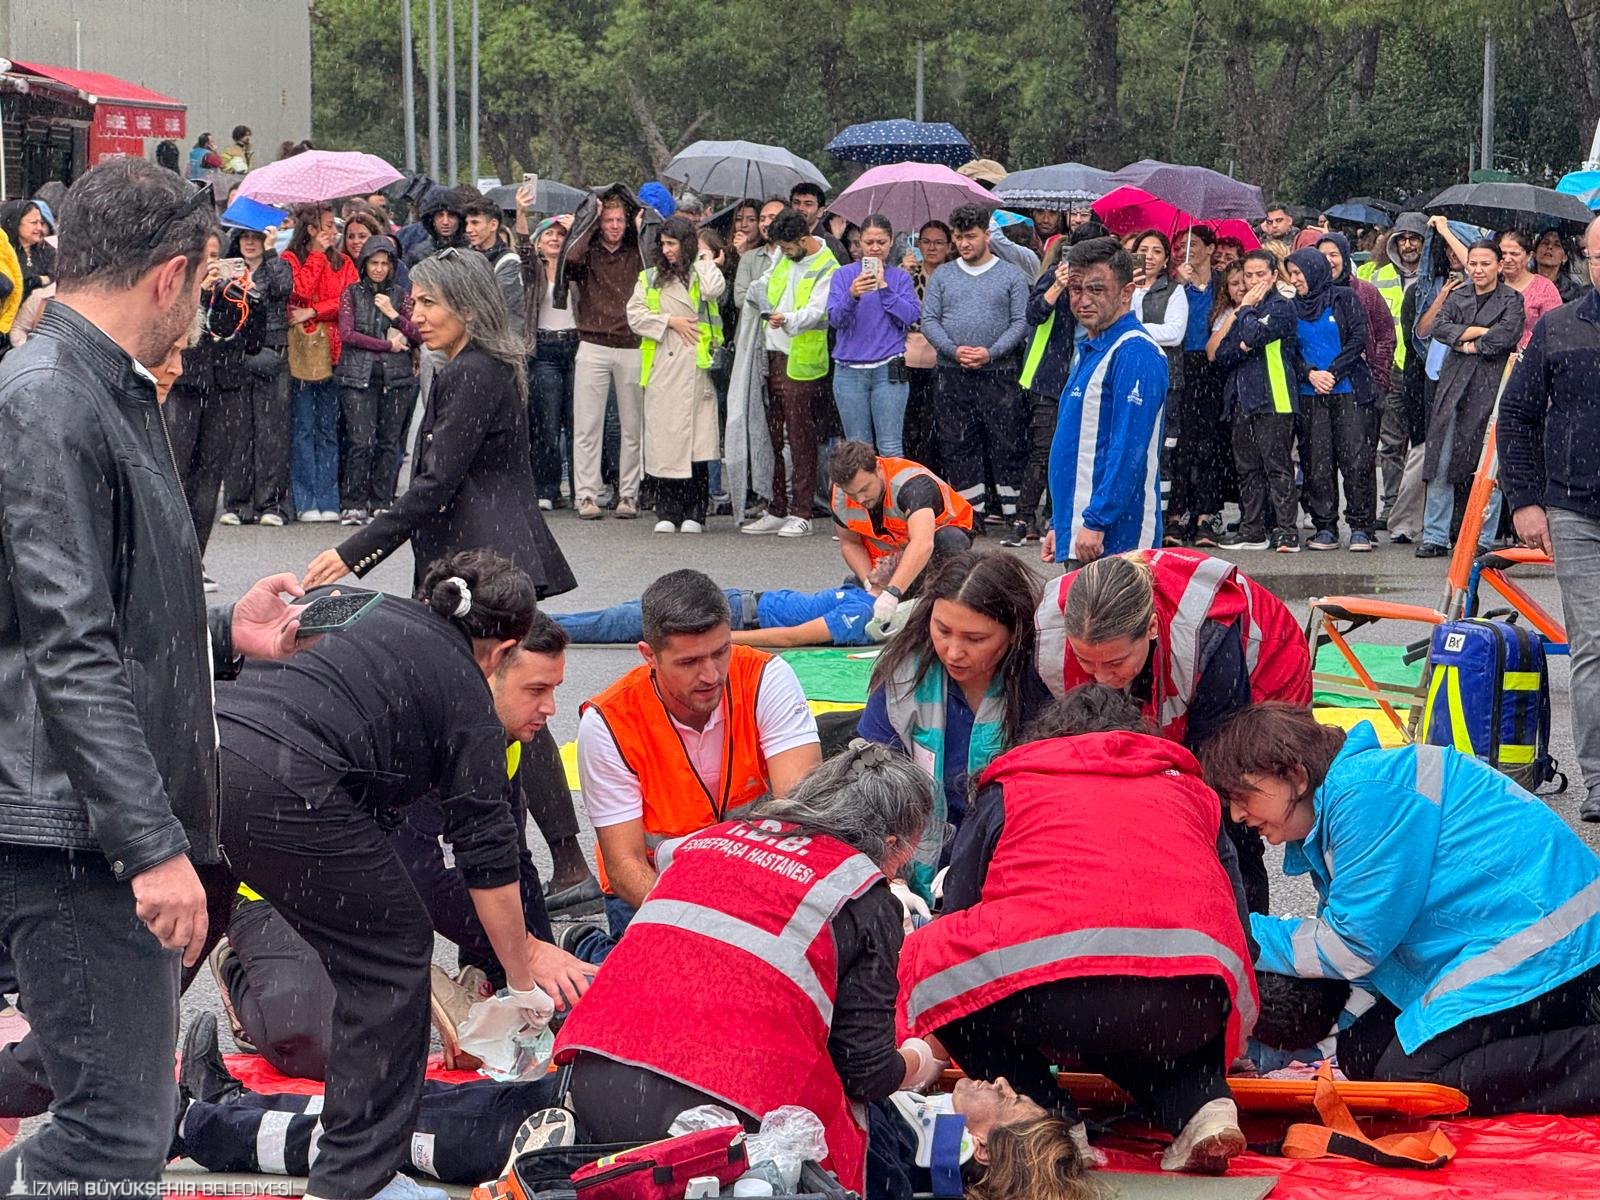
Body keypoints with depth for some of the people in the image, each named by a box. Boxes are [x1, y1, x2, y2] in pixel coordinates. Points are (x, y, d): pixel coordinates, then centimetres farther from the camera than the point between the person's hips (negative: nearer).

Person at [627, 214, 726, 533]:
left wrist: (704, 259, 1)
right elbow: (635, 315, 7)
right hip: (661, 368, 3)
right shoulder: (650, 277, 17)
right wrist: (670, 321, -4)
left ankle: (694, 513, -2)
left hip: (695, 366, -3)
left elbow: (715, 289, -13)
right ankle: (667, 512, 3)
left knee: (696, 438, -6)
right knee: (663, 437, -1)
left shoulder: (699, 273, 10)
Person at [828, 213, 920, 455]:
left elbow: (911, 316, -5)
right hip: (849, 371, 1)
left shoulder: (900, 278, 7)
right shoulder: (843, 275, 6)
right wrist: (852, 295, -25)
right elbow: (835, 318, -6)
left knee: (890, 448, -5)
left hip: (888, 371, -1)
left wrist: (884, 287, -12)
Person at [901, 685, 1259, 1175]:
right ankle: (1200, 1106, 8)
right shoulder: (1188, 789, 33)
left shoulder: (1011, 786, 28)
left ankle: (1049, 1119, 5)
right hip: (1194, 999, 4)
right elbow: (1232, 913, 37)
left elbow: (959, 910, 35)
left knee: (925, 957, 21)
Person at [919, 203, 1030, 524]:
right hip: (951, 376, 3)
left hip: (998, 374, -3)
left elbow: (1021, 321, -2)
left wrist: (991, 353, -15)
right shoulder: (942, 275, 12)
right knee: (957, 446, 3)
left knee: (1007, 444, -4)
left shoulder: (1010, 275, 5)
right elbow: (929, 320, 5)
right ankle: (972, 513, 9)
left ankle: (1014, 514, 0)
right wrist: (954, 350, -12)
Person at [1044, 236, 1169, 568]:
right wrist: (1059, 525, 21)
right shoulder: (1087, 350, 19)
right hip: (1076, 533, 10)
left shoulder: (1135, 354, -13)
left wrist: (1096, 523, -23)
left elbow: (1129, 450, -21)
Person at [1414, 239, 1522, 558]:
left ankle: (1483, 539, 2)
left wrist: (1470, 346, -6)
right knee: (1442, 466, 0)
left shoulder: (1511, 300, 5)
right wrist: (1479, 331, -8)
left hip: (1492, 387, -4)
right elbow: (1439, 327, 0)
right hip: (1454, 385, 4)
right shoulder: (1456, 296, 16)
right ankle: (1435, 537, 4)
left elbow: (1506, 336, -12)